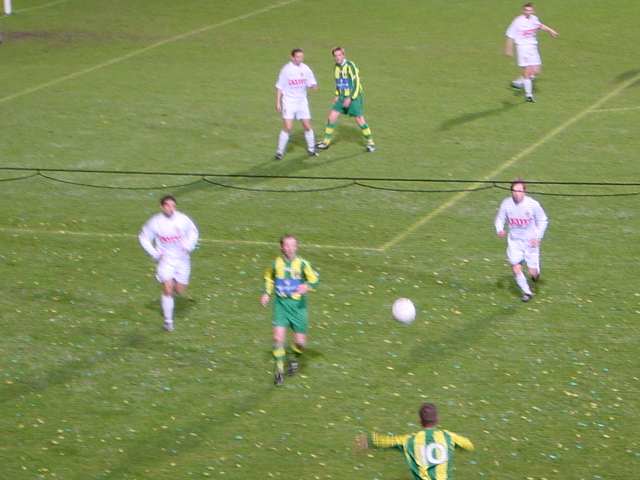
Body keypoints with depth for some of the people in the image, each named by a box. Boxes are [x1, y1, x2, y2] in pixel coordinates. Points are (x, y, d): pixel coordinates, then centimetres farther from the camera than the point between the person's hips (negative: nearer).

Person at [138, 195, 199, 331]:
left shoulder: (182, 219, -8)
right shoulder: (155, 222, -11)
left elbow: (193, 232, 10)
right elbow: (143, 237, 2)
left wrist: (188, 246, -6)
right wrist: (154, 253, -8)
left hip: (182, 259, 2)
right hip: (165, 259, -2)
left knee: (180, 291, 7)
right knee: (168, 290, -13)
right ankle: (168, 321, -2)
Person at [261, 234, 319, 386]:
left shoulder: (302, 264, -8)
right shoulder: (276, 263, 0)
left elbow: (314, 279, 0)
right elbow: (269, 278, 20)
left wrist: (307, 286, -21)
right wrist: (267, 293, 9)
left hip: (298, 305, -1)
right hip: (281, 304, 1)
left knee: (300, 341, 2)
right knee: (278, 336, -13)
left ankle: (295, 358, 37)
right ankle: (279, 369, 0)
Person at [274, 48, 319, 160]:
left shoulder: (305, 69, 1)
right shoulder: (286, 70, -7)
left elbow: (313, 84, 5)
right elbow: (279, 87, -1)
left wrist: (313, 86, -20)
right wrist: (278, 103, -5)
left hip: (302, 101, 3)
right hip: (289, 101, -3)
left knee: (307, 126, 2)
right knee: (287, 127, -12)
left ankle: (311, 149, 20)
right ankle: (280, 152, -2)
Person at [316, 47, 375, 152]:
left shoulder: (350, 66, -17)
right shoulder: (336, 67, 6)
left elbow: (356, 83, -18)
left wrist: (350, 98, -20)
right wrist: (337, 95, 10)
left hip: (354, 97, -7)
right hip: (342, 97, 7)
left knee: (360, 120, -6)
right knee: (332, 116, 0)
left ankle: (370, 142, 11)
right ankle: (326, 142, 10)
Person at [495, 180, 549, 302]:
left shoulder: (532, 204, -16)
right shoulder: (506, 204, -11)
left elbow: (543, 220, -3)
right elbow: (500, 219, 3)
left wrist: (537, 237, -13)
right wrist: (500, 230, -19)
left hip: (530, 241, -2)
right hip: (514, 241, 2)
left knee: (533, 272, 0)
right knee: (516, 268, -7)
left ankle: (536, 271, 39)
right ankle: (527, 292, 15)